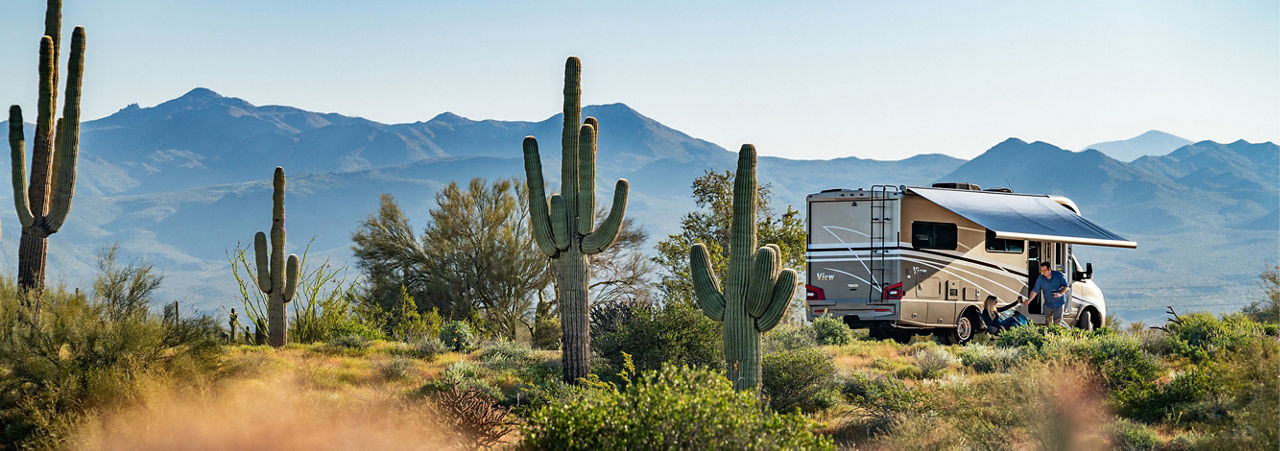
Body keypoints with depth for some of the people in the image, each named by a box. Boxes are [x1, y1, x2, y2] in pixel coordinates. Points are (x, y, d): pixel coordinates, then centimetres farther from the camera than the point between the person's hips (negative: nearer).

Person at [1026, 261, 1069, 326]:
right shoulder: (1040, 278, -6)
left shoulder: (1059, 275, -10)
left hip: (1059, 304, -3)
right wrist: (1028, 300, -18)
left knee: (1057, 323, -3)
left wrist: (1060, 294, -22)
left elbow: (1065, 286, -4)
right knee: (1048, 323, 10)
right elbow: (1035, 291, -5)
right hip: (1048, 304, 3)